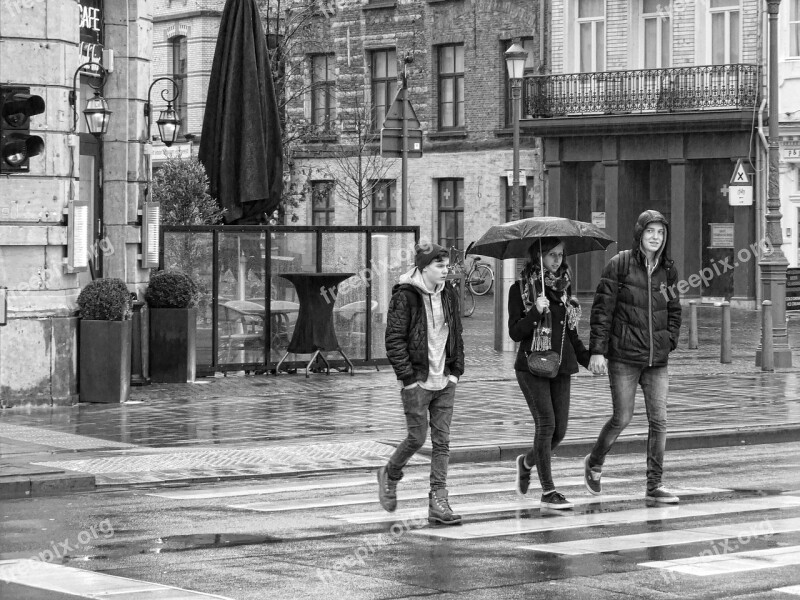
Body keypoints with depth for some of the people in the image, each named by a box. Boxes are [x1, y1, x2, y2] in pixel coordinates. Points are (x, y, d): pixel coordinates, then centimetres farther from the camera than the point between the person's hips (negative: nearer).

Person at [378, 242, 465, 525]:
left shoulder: (448, 295, 9)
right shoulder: (405, 297, -10)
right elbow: (394, 340, -12)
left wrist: (456, 370, 8)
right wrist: (408, 377, -14)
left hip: (444, 381, 6)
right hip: (418, 381, -6)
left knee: (442, 440, 2)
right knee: (417, 437, 0)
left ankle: (438, 501, 3)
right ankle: (390, 475, 27)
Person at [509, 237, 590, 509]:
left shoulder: (564, 286, 11)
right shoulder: (520, 289, -2)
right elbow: (515, 332, -7)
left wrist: (587, 358, 9)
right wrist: (536, 312, -20)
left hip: (560, 365, 5)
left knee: (560, 429, 2)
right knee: (546, 423, -13)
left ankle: (527, 461, 32)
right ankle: (548, 491, -6)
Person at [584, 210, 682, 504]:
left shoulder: (668, 270, 9)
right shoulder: (620, 265, -6)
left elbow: (674, 311, 19)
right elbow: (602, 310, -7)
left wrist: (669, 342, 5)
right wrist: (598, 350, -12)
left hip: (657, 359, 4)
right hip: (624, 356, -4)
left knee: (659, 421, -2)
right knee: (622, 418, -1)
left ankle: (654, 485, 3)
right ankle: (594, 463, 26)